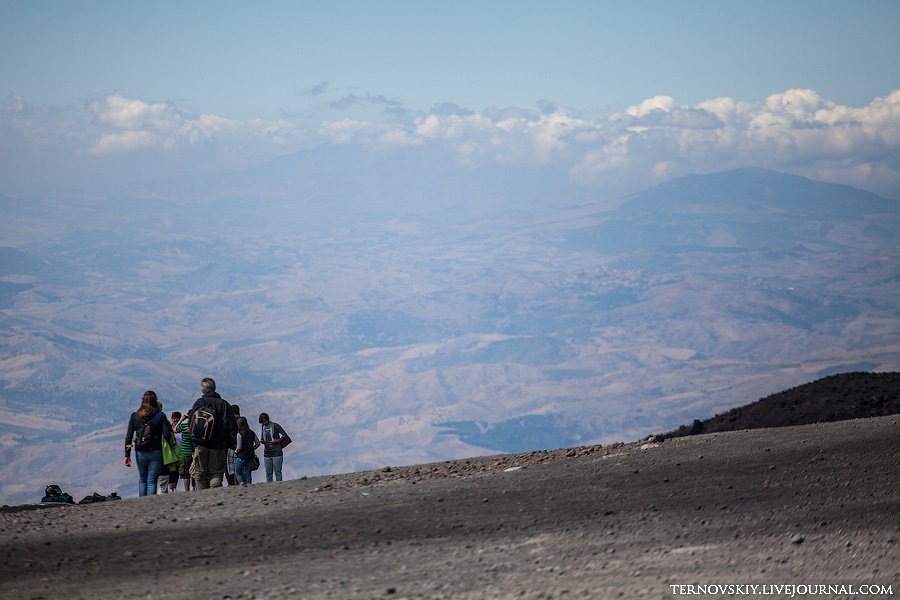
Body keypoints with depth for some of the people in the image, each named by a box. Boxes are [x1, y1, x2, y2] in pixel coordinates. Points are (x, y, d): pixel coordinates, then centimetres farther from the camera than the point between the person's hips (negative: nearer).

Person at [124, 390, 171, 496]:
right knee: (152, 481, 1)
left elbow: (128, 437, -1)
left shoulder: (135, 416, 1)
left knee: (142, 480, 18)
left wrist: (127, 455, 2)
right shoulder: (160, 416, -6)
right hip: (155, 452, -2)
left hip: (140, 453, 2)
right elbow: (167, 434, -13)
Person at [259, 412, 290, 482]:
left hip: (276, 453, -5)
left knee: (277, 472, -6)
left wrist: (278, 441, -16)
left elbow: (285, 435, -2)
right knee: (268, 473, 4)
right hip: (267, 453, 5)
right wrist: (262, 441, -3)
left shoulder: (275, 426, -3)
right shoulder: (263, 428, 12)